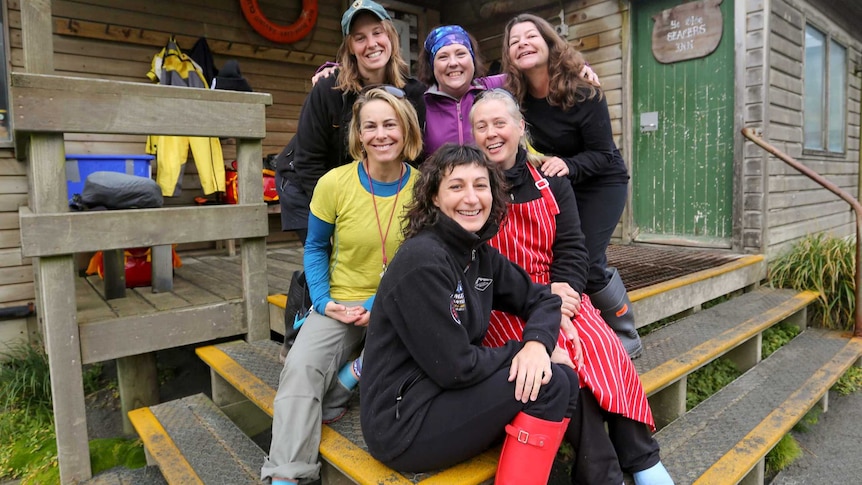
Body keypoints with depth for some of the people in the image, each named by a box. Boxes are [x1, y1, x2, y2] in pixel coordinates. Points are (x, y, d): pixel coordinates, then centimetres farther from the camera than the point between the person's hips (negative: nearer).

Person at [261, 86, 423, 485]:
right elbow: (315, 247, 6)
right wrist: (323, 301, -8)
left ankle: (342, 384, -1)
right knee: (301, 367, -23)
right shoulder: (334, 183, -9)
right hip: (341, 303, 0)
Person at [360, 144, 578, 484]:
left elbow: (541, 298, 10)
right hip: (403, 423, -8)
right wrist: (520, 351, -8)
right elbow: (454, 367, -22)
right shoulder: (422, 260, -22)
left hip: (445, 398, 8)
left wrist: (537, 343, -11)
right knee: (548, 383, -16)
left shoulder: (481, 253, 5)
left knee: (568, 381, 0)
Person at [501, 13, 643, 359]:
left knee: (586, 259, -14)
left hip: (601, 183, -4)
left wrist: (568, 165, -38)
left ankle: (626, 338, 9)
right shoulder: (513, 95, -12)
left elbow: (602, 153, -22)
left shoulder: (583, 93, -23)